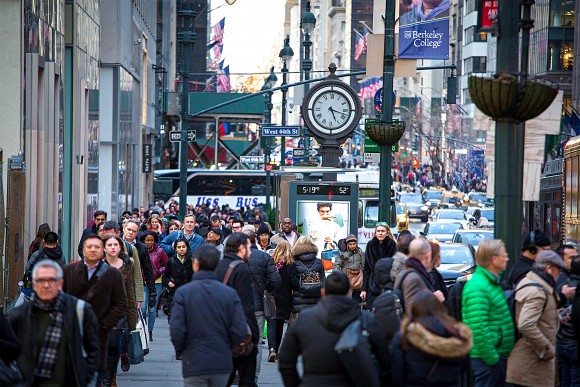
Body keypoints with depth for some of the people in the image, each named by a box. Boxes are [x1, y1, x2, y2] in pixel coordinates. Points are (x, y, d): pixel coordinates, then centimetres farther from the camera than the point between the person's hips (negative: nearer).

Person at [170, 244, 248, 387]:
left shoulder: (183, 292, -8)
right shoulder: (230, 293, -2)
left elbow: (176, 330, -13)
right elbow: (240, 330, -6)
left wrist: (180, 350, 5)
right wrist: (225, 347, 11)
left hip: (194, 364, -3)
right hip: (222, 363, 3)